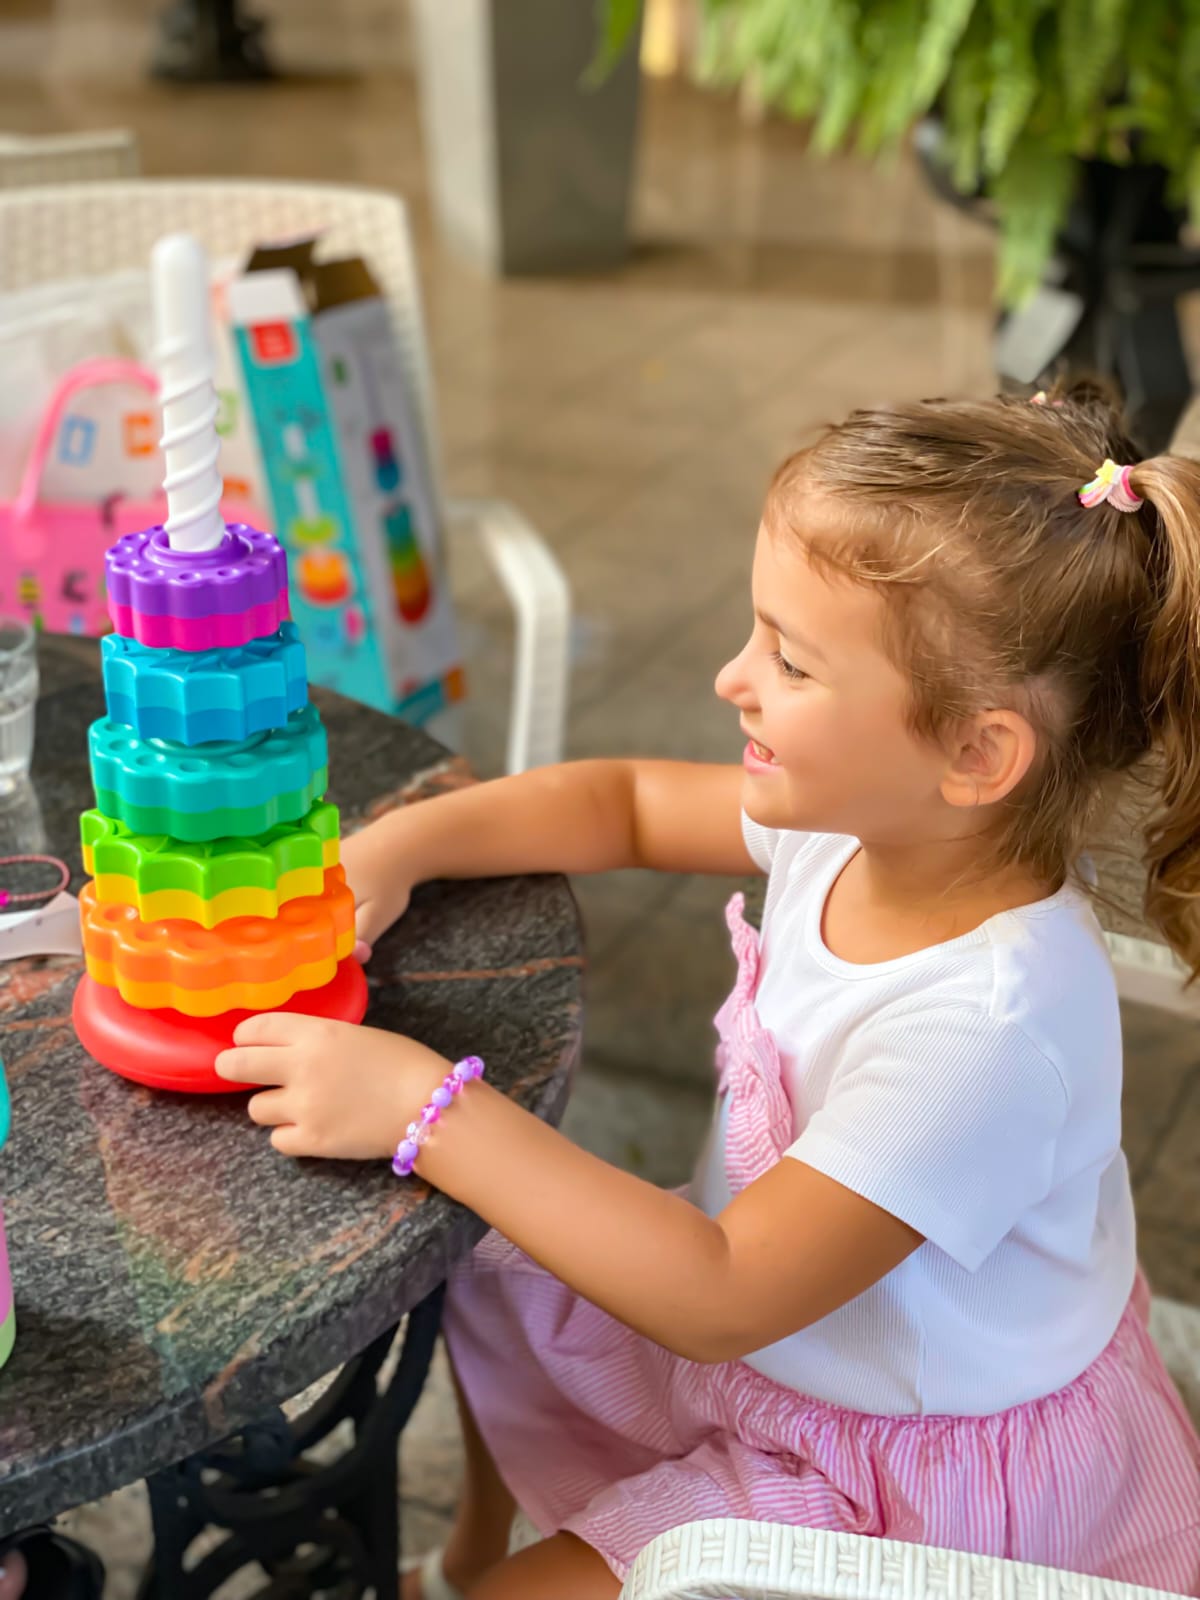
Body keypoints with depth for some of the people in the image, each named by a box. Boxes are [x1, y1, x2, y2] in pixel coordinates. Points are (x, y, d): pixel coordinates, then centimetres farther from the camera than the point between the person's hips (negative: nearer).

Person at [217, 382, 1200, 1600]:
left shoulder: (984, 1027, -38)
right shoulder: (868, 818, -14)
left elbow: (721, 1299, -33)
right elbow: (630, 801, 4)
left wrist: (431, 1113, -35)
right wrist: (396, 846, -11)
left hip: (919, 1480, -8)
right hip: (782, 1331, 8)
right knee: (488, 1295, 22)